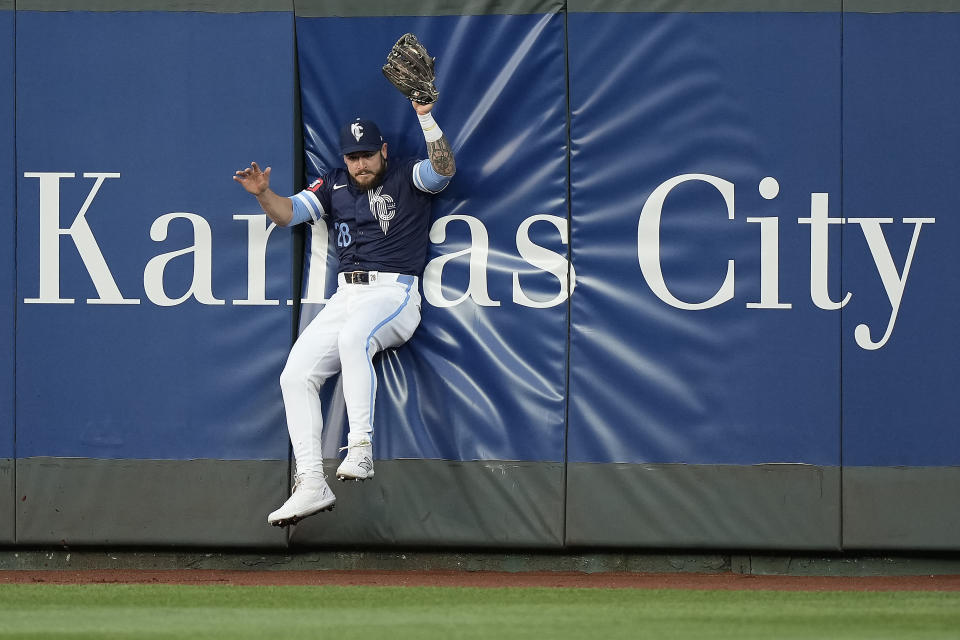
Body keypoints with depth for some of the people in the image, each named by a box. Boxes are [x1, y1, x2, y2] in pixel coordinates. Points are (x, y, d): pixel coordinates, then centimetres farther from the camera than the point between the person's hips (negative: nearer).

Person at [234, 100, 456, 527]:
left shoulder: (407, 178, 4)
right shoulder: (334, 187, 17)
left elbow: (444, 169, -16)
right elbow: (287, 213, 8)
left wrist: (425, 116, -26)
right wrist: (263, 194, -14)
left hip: (394, 295, -6)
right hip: (346, 296, 6)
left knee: (353, 337, -38)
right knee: (296, 375, -8)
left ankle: (360, 450, -41)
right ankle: (311, 485, -9)